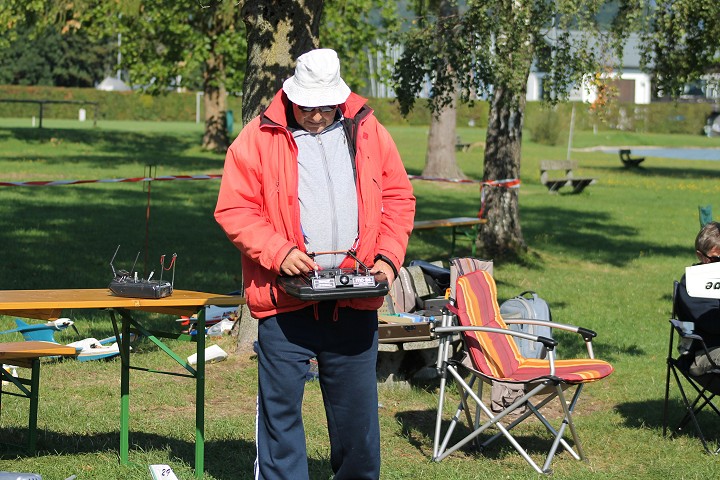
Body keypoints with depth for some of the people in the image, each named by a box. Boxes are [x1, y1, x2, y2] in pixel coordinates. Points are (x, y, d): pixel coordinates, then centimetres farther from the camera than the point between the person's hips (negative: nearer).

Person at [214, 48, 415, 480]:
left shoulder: (369, 133, 9)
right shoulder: (259, 138, -1)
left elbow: (399, 199, 14)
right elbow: (234, 209, -3)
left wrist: (388, 257, -1)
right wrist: (279, 252, -16)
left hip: (356, 302, 3)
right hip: (284, 300, -2)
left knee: (357, 406, 9)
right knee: (281, 405, 1)